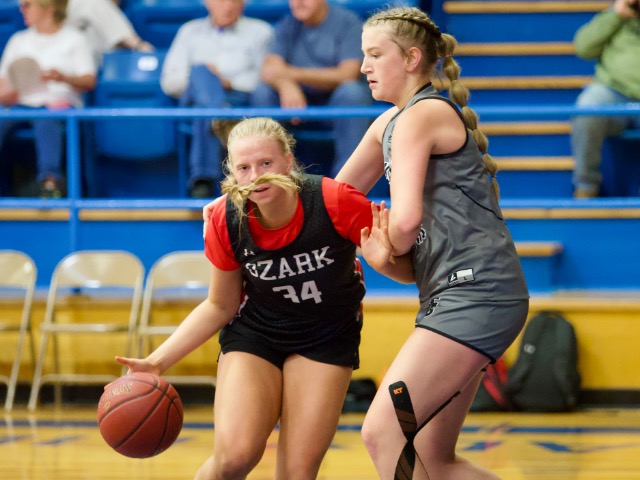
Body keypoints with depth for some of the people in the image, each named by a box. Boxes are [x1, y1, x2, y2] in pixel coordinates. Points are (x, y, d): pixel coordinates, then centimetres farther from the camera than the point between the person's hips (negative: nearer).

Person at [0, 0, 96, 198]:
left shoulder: (73, 39, 14)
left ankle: (50, 180, -52)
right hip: (21, 104, 4)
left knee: (46, 121, -40)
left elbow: (89, 81, 4)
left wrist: (64, 78, -15)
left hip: (58, 101, -4)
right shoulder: (18, 40, 27)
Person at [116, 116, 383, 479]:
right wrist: (158, 361, -11)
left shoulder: (336, 201, -26)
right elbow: (219, 306, -2)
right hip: (254, 334, 1)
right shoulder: (227, 220, -17)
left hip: (327, 338, -1)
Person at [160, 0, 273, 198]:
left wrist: (229, 82, -9)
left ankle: (202, 181, -54)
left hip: (241, 99, 0)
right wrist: (199, 77, -4)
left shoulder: (259, 31, 20)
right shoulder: (191, 31, 26)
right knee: (201, 71, -37)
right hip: (196, 99, 1)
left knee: (204, 111, -38)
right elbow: (169, 82, 15)